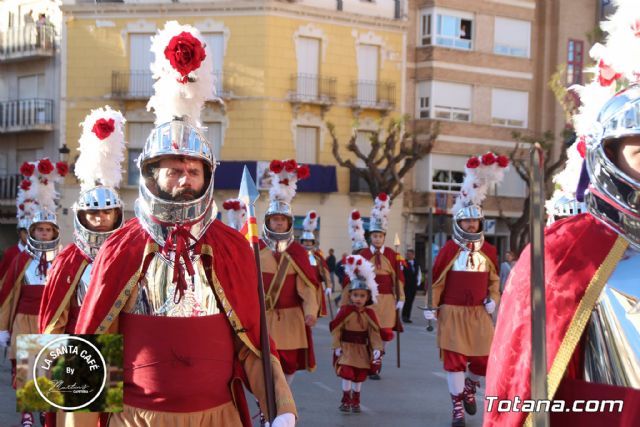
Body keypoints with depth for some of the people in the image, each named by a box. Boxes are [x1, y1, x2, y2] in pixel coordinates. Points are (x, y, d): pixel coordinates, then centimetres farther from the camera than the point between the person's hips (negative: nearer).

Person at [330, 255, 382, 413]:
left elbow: (374, 332, -1)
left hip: (362, 349, 3)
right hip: (346, 348, -3)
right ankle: (346, 400, 3)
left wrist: (376, 348, -10)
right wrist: (337, 346, -11)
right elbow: (335, 328, -8)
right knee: (347, 373, -11)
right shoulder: (345, 311, -11)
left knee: (359, 376, 11)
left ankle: (355, 401, 25)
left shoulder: (369, 314, -2)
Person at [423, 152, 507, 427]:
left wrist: (493, 300, -1)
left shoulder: (489, 250, 4)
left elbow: (494, 279, 14)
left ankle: (469, 388, 35)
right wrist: (431, 306, -3)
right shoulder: (449, 249, -4)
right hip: (453, 312, -3)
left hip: (479, 314, 3)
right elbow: (437, 280, -1)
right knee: (454, 360, -2)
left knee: (485, 360, 3)